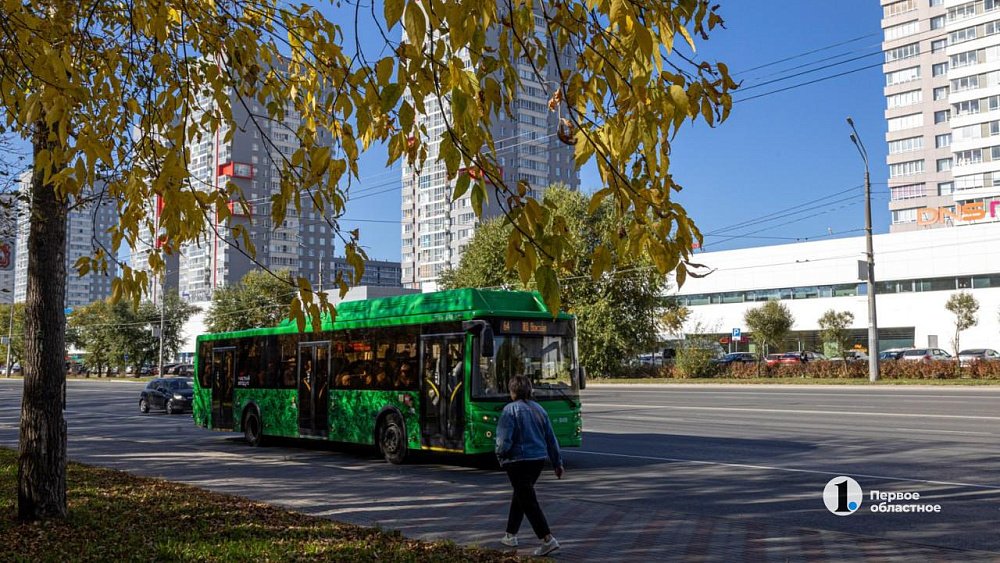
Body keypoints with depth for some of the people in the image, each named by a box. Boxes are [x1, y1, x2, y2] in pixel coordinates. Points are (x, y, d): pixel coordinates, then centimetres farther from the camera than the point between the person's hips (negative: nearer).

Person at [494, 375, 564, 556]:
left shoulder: (510, 410, -13)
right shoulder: (538, 409, 7)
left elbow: (504, 440, -17)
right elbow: (551, 438, 9)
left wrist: (500, 455, 3)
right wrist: (557, 463, 14)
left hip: (518, 461, -7)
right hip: (539, 459, 7)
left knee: (529, 502, -3)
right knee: (520, 496, 22)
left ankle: (548, 539, -12)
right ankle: (511, 536, 31)